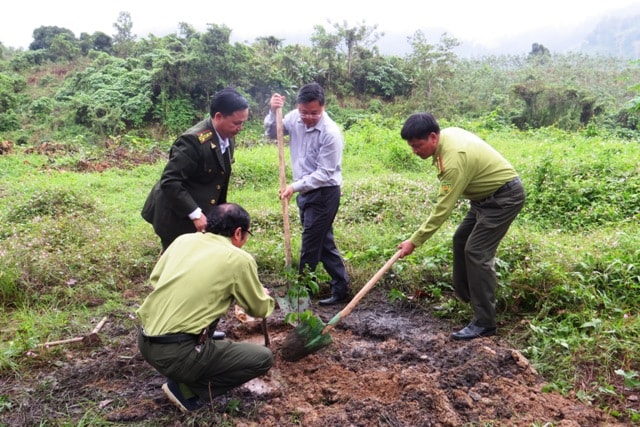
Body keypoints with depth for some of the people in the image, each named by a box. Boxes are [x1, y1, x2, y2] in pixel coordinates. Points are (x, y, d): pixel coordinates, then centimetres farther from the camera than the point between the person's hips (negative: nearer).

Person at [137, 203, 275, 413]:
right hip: (175, 352, -7)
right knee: (263, 358, 4)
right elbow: (260, 309, 7)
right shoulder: (239, 259, -6)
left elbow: (154, 279, 17)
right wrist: (266, 297, 30)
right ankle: (188, 390, 3)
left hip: (144, 340, 8)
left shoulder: (184, 239, 8)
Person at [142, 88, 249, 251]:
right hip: (177, 216, -8)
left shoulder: (227, 138, 1)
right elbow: (170, 182, -26)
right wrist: (195, 213, -28)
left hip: (203, 213, 8)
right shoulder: (194, 140, -25)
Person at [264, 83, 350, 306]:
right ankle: (341, 287, 25)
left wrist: (295, 186, -25)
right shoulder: (295, 118, -3)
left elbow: (324, 174, -21)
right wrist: (274, 112, -9)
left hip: (324, 193, -8)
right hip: (305, 191, 8)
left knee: (310, 244, 1)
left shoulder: (331, 133, -22)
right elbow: (272, 133, 10)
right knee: (323, 242, 14)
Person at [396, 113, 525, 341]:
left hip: (505, 197, -11)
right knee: (461, 240, 16)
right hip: (487, 195, 11)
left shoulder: (454, 157, -31)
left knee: (477, 252, -14)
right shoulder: (448, 133, -3)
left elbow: (443, 208, -29)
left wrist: (414, 241, -25)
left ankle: (484, 323, -8)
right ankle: (463, 294, 30)